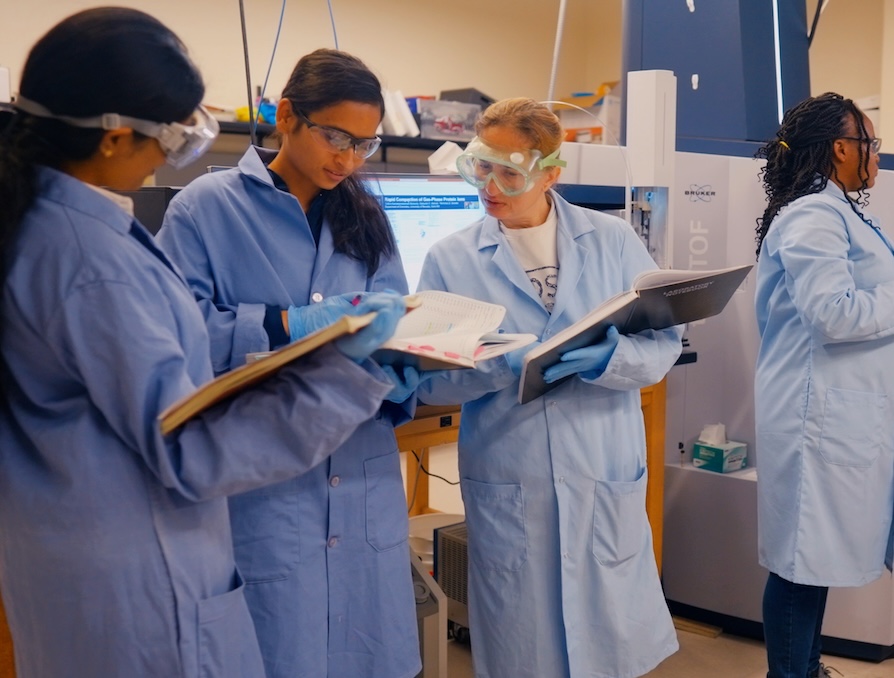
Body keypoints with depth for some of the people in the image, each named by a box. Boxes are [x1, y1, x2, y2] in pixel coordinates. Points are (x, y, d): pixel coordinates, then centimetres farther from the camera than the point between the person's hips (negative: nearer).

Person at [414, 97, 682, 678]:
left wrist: (608, 359, -21)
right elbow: (429, 378, -4)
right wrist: (502, 367, -22)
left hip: (607, 477, 1)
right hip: (506, 485, 0)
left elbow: (664, 345, -1)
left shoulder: (614, 241, 2)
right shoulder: (451, 259, 0)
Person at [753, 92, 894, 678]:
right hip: (822, 412, -10)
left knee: (820, 551, 17)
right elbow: (834, 314, -24)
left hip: (844, 411, 10)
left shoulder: (839, 213, 17)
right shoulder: (811, 216, -15)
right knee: (804, 556, -1)